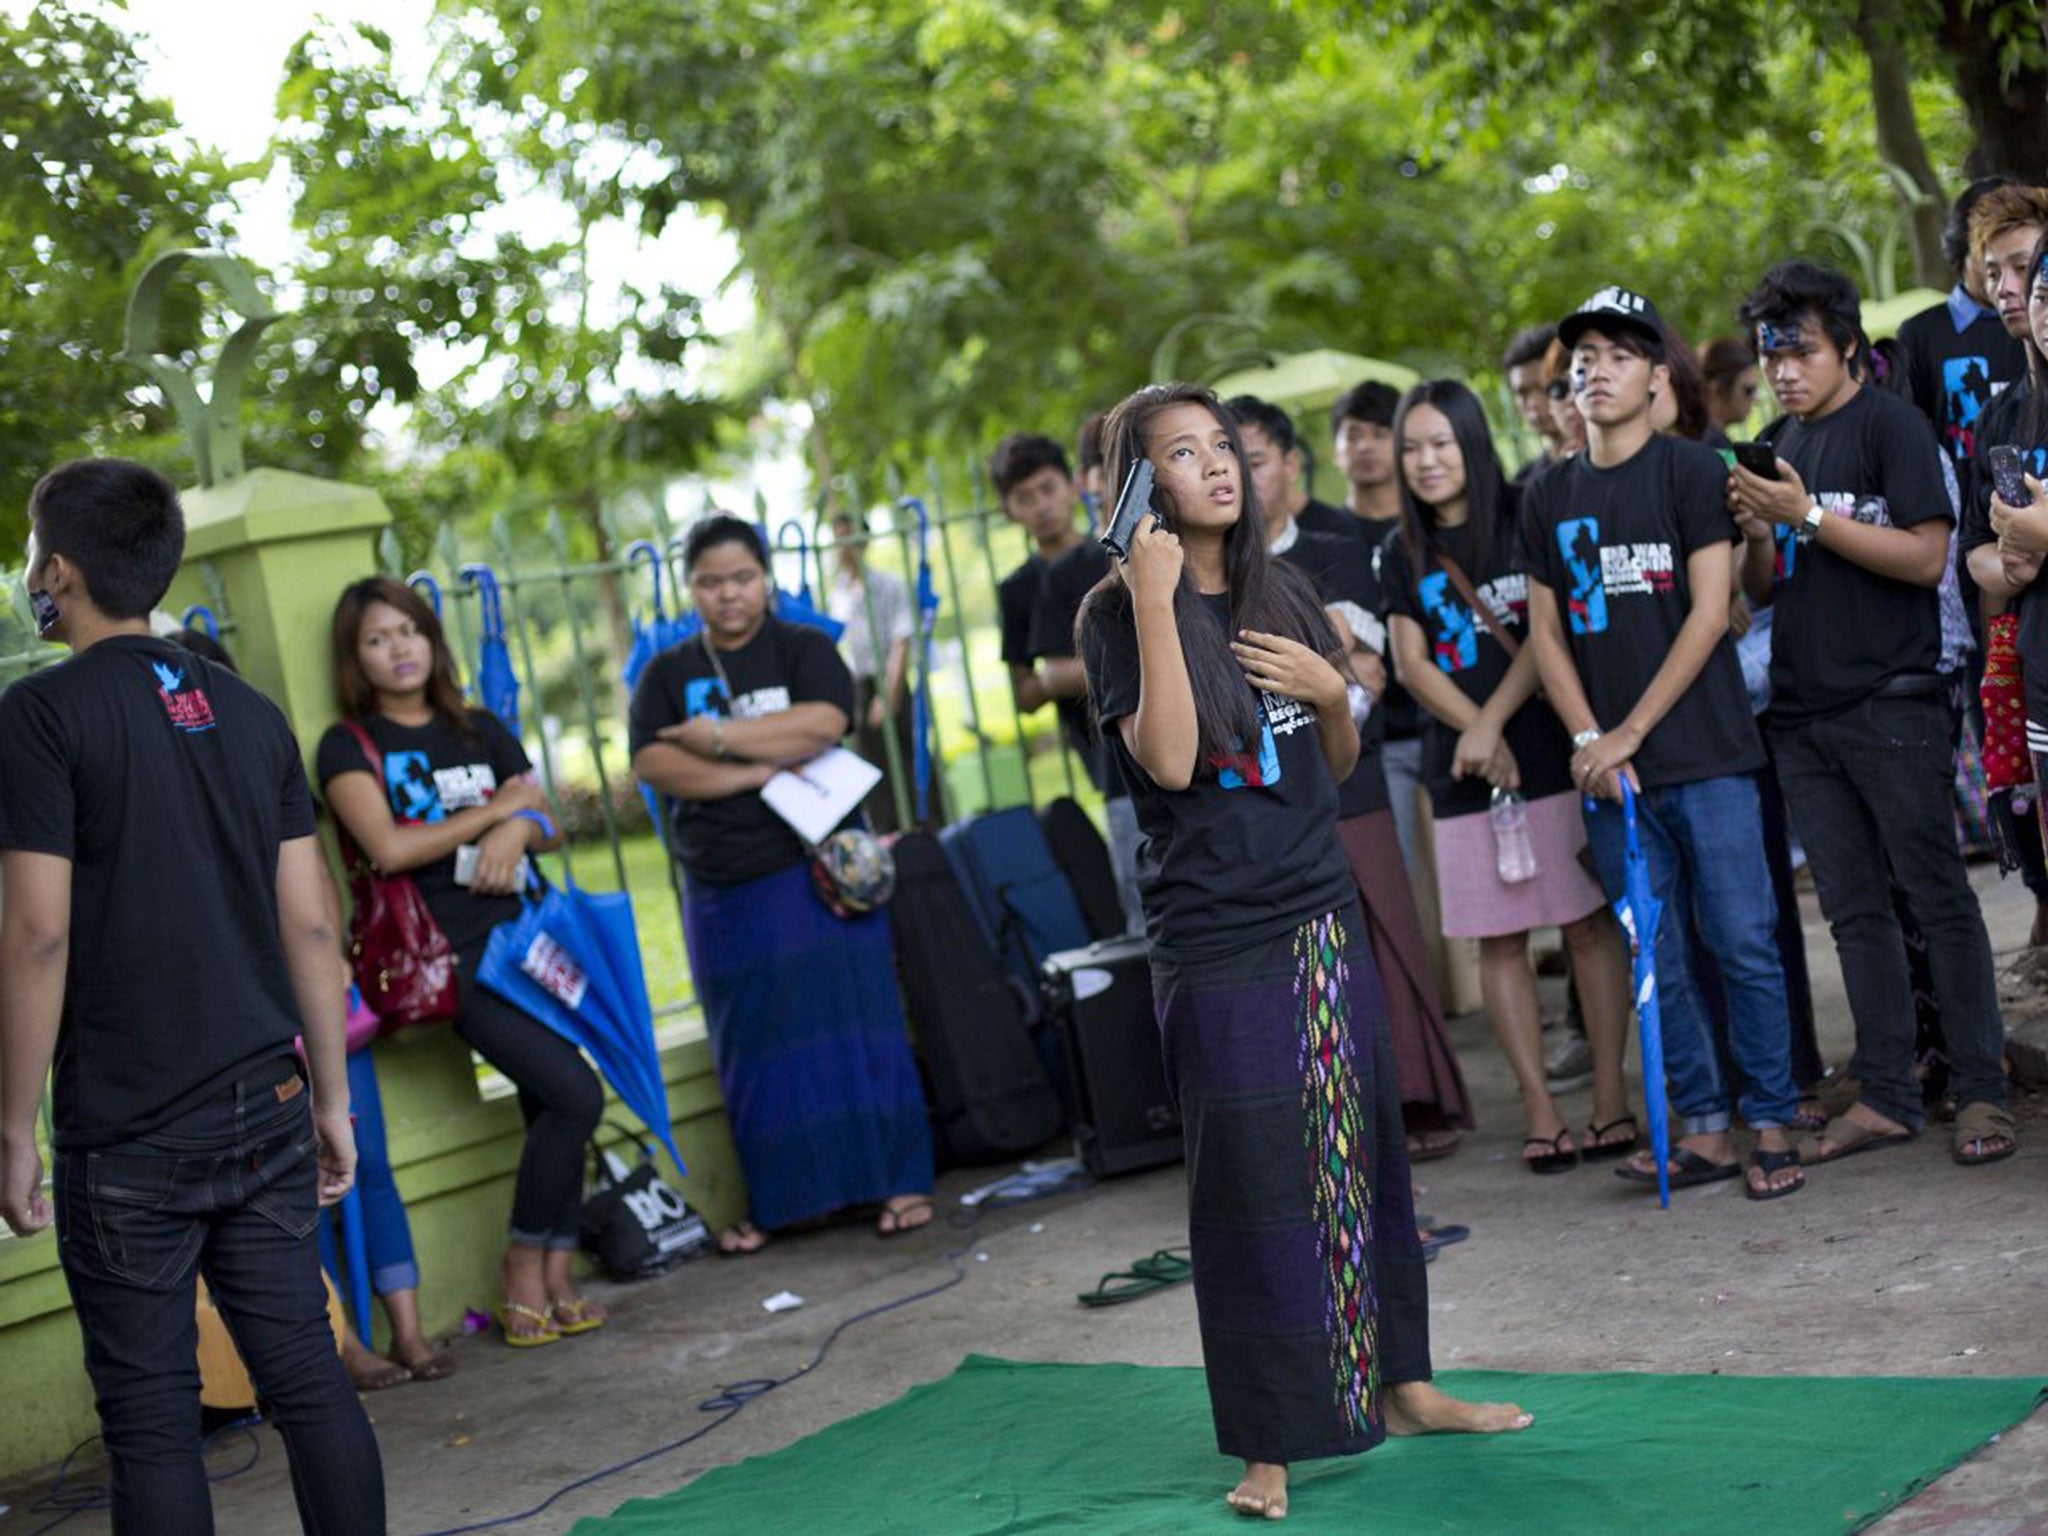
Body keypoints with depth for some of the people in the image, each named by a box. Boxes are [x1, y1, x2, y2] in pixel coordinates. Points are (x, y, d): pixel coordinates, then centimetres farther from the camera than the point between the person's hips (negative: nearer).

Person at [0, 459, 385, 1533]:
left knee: (151, 1415, 2)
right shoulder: (248, 711, 10)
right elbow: (310, 925, 8)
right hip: (266, 1114, 5)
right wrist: (333, 1099, 14)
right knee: (307, 1377, 9)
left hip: (127, 1135, -5)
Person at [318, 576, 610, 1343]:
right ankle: (522, 1265, 0)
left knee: (551, 1107, 0)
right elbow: (388, 848, -13)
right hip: (449, 957, -6)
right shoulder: (349, 746, 0)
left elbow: (549, 824, 13)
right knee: (575, 1097, -15)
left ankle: (557, 1274, 7)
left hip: (521, 932, 6)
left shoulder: (481, 731, 16)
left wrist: (523, 828, -11)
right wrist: (494, 809, -4)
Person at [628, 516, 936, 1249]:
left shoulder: (804, 649, 5)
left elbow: (822, 723, -14)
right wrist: (760, 769, -13)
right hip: (724, 891, 2)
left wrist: (719, 737, -12)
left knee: (852, 1024, -3)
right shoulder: (668, 674, 11)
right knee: (756, 1049, 5)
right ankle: (774, 1204, 13)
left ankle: (901, 1182, 4)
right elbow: (654, 765, -5)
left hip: (817, 870, -2)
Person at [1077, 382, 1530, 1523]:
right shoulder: (1119, 614, -7)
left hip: (1326, 915, 6)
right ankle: (1267, 1446, 6)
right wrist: (1155, 598, -23)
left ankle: (1399, 1386, 25)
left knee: (1364, 1149, 11)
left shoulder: (1282, 595, 10)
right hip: (1218, 942, -6)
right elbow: (1168, 760, -22)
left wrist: (1330, 691, -4)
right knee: (1253, 1179, -3)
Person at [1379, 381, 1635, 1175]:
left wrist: (1492, 720, -13)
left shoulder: (1525, 523, 2)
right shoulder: (1405, 556, 11)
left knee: (1589, 923, -2)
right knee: (1498, 939, 1)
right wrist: (1477, 734, -10)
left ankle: (1611, 1096, 3)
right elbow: (1411, 662, 4)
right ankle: (1540, 1111, 6)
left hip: (1552, 750, -3)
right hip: (1464, 771, 3)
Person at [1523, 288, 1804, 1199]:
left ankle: (1772, 1125, 7)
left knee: (1742, 944, -3)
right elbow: (1546, 630, 12)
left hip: (1706, 755, -4)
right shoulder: (1550, 499, 12)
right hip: (1610, 771, 4)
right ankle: (1704, 1129, 14)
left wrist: (1632, 731, -10)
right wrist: (1588, 739, -3)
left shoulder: (1692, 472, -1)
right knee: (1656, 960, 6)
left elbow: (1709, 613, -7)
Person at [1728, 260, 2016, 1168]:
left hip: (1891, 701, -6)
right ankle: (1887, 1097, 12)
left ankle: (1980, 1091, 2)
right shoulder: (1775, 447, 16)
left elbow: (1926, 556, -14)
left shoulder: (1890, 425, -4)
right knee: (1854, 911, 8)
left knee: (1938, 897, -3)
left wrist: (1808, 516, -17)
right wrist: (1757, 534, -3)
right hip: (1802, 711, 7)